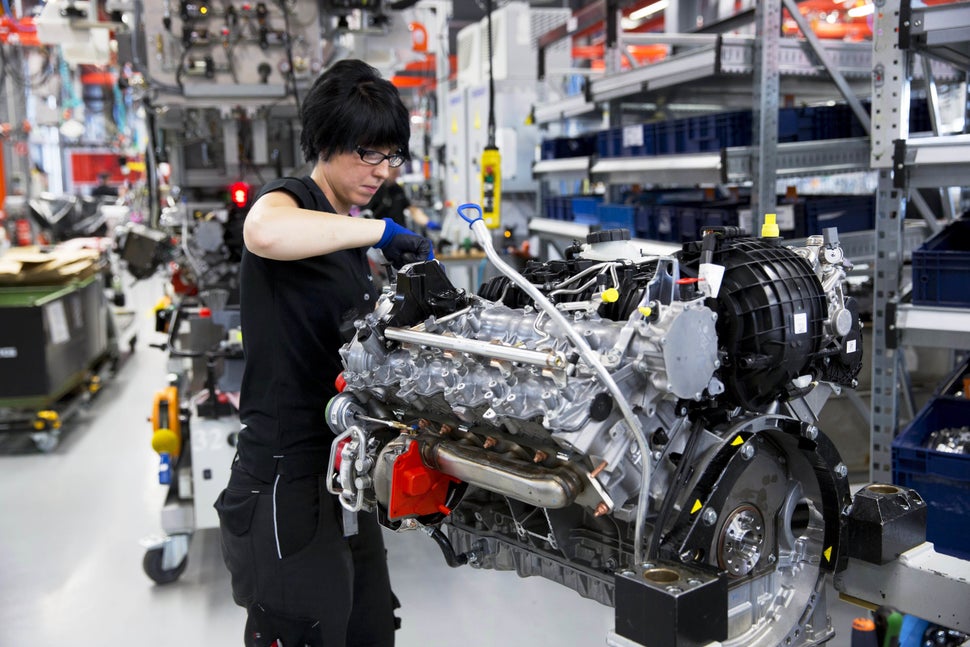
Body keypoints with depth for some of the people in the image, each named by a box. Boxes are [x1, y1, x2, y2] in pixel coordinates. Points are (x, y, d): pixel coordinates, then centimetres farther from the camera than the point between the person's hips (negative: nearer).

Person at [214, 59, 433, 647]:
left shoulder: (347, 232, 18)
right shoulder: (289, 200, -10)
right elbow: (266, 233, -37)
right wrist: (383, 230, -26)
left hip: (343, 480, 9)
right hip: (287, 483, -9)